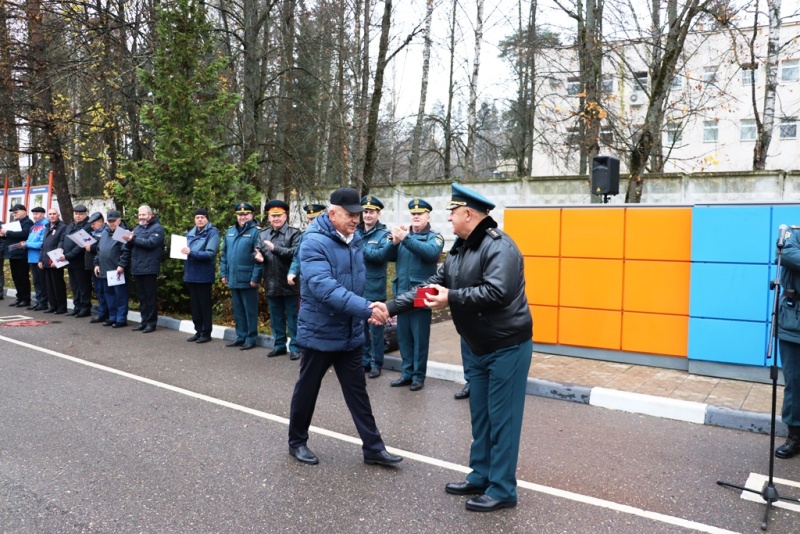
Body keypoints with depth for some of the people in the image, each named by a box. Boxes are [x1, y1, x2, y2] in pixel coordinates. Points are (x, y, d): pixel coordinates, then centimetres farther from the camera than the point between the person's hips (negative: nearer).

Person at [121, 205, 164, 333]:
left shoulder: (157, 228, -3)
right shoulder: (137, 228, 18)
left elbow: (151, 242, -18)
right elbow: (129, 246, 13)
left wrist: (133, 239, -19)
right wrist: (128, 240, -9)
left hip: (149, 268, -7)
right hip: (136, 268, 7)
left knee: (150, 296, -1)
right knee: (142, 296, 12)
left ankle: (151, 323, 5)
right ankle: (144, 321, 18)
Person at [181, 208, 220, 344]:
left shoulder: (212, 233, -8)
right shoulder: (190, 233, 13)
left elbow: (210, 254, -19)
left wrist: (191, 253, -25)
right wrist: (184, 252, 1)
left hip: (204, 275, -7)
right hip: (191, 274, 7)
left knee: (204, 305, 2)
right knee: (194, 305, 12)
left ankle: (206, 333, 11)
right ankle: (198, 331, 21)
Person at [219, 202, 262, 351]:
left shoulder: (255, 232, -8)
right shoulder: (230, 232, 13)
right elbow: (224, 254, 16)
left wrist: (255, 277, -16)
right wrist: (223, 273, 10)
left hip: (247, 280, -7)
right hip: (233, 279, 7)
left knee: (250, 310, 2)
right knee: (237, 310, 14)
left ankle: (251, 339, 11)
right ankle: (240, 336, 24)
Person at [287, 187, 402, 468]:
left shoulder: (355, 240, 5)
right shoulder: (314, 242, -20)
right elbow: (324, 287, -33)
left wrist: (364, 310, 12)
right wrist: (365, 308, -39)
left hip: (350, 332, 6)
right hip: (319, 332, -6)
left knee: (357, 391, 11)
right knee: (307, 390, 11)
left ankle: (373, 448, 18)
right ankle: (297, 442, 30)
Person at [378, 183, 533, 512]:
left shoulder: (499, 247, -19)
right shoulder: (458, 250, 9)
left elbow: (496, 292, -31)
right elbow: (431, 286, 8)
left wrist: (452, 298, -25)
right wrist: (391, 307, 0)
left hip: (506, 347, -9)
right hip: (475, 347, 9)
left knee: (502, 419, 0)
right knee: (480, 416, 17)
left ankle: (503, 490, 12)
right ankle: (481, 477, 30)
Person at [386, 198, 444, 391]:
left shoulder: (434, 237, -3)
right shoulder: (405, 234, 11)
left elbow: (431, 252, -24)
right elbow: (391, 257, 4)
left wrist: (406, 239, -30)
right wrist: (395, 242, -16)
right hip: (402, 293, 5)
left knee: (420, 337, 2)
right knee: (403, 336, 11)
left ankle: (418, 376, 13)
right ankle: (407, 373, 23)